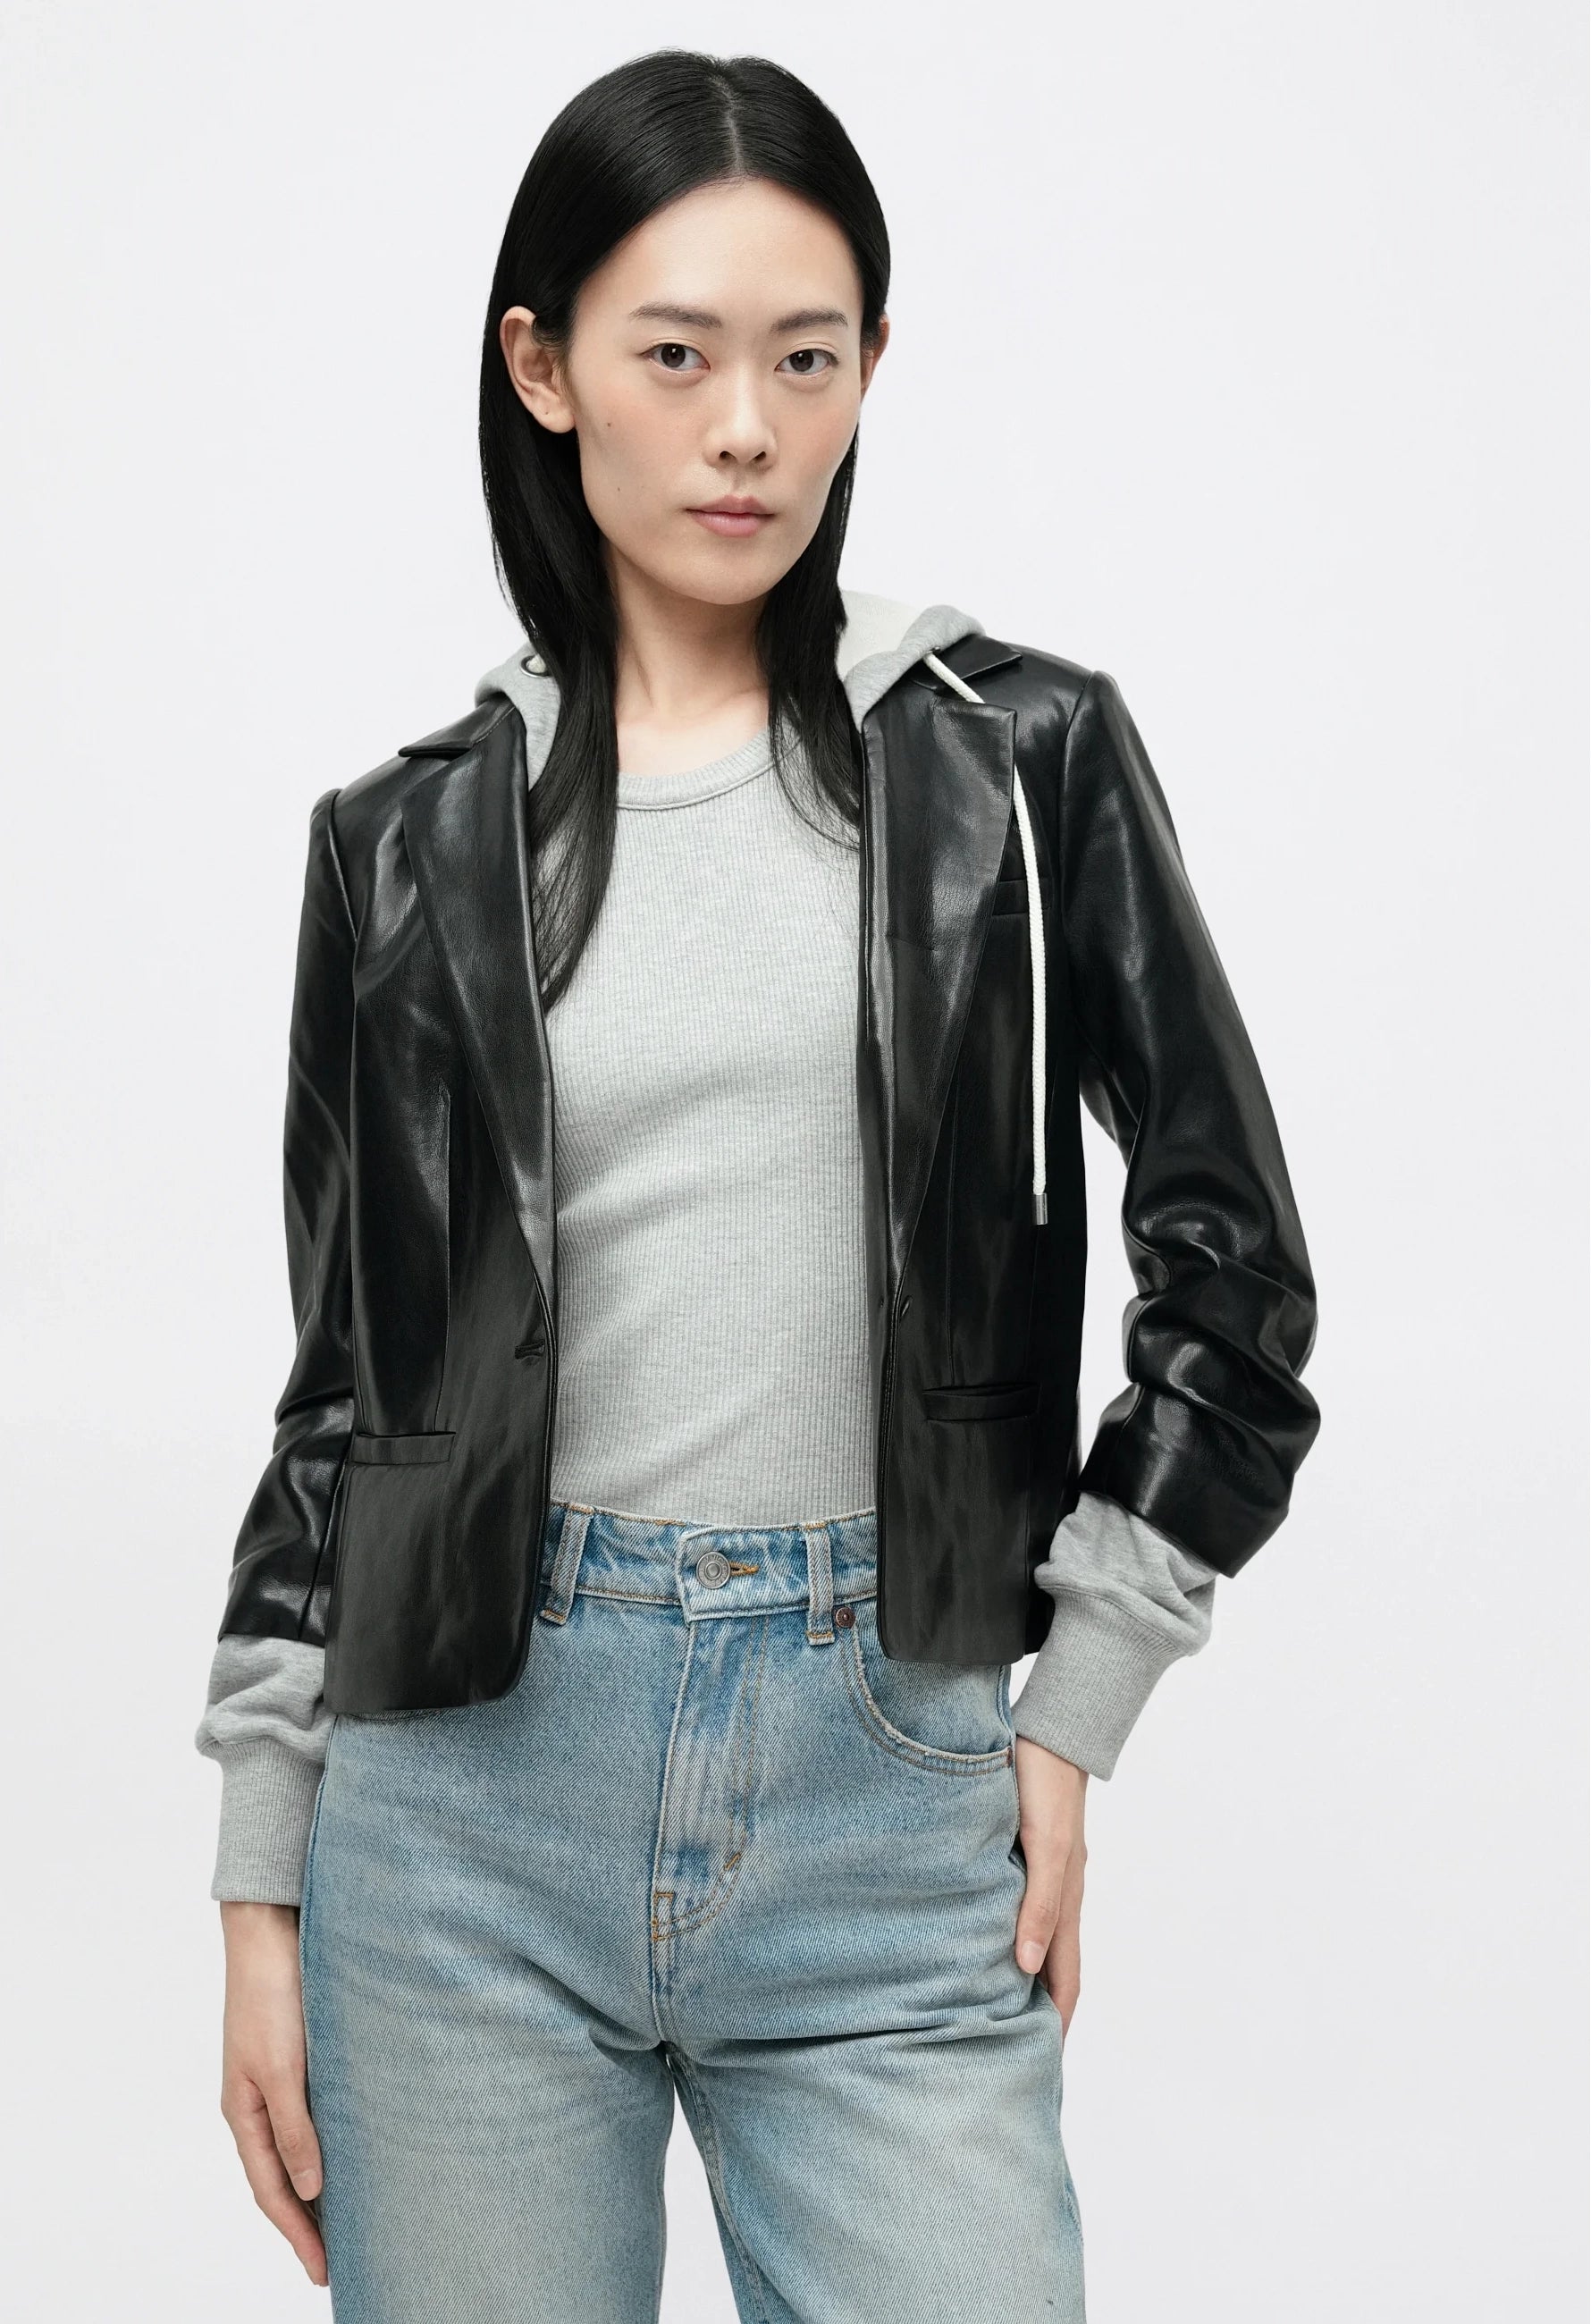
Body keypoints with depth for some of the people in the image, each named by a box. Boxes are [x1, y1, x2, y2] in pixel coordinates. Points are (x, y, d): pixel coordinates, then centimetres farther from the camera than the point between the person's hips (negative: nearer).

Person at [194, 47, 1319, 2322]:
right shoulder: (418, 841, 6)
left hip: (886, 1792, -1)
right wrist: (260, 1891, 7)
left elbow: (1230, 1267, 6)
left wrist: (1075, 1705, 2)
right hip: (474, 1779, 1)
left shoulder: (1022, 760, 3)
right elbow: (345, 1377, 9)